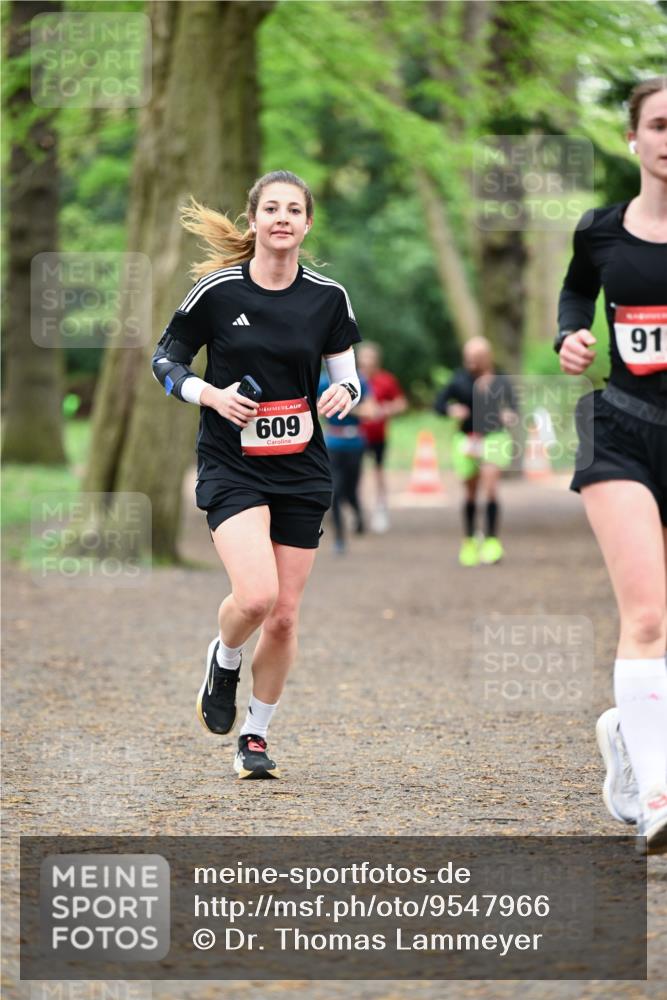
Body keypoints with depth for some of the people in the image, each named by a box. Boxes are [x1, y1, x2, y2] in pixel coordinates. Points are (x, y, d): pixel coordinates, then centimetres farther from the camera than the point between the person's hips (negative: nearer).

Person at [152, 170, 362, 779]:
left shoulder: (327, 296, 1)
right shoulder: (217, 290, -6)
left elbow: (349, 377, 10)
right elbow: (166, 359, 4)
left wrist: (343, 395, -13)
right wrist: (209, 394, -14)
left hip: (302, 471, 3)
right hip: (231, 469, -3)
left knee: (284, 615, 3)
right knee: (256, 596, -22)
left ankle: (256, 735, 22)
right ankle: (224, 662, 12)